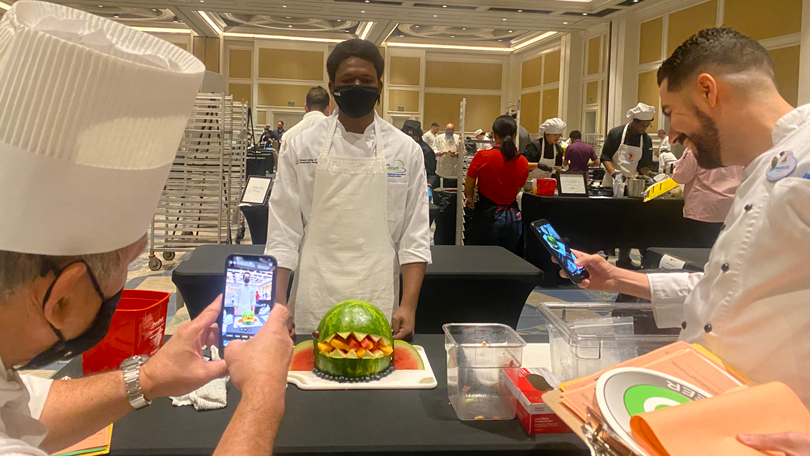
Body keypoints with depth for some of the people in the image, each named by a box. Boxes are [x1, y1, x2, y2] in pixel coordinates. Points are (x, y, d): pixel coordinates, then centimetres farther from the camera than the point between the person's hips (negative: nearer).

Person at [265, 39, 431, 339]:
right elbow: (284, 230, 1)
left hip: (379, 303, 0)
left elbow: (415, 236, 1)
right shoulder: (303, 147, 1)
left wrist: (409, 306, -8)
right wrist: (278, 304, -7)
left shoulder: (405, 150, 2)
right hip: (313, 305, 0)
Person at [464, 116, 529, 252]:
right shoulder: (523, 162, -1)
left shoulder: (482, 157, -12)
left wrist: (471, 200, 16)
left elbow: (468, 190, -4)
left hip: (488, 217, -3)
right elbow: (516, 191, 11)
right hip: (513, 218, 4)